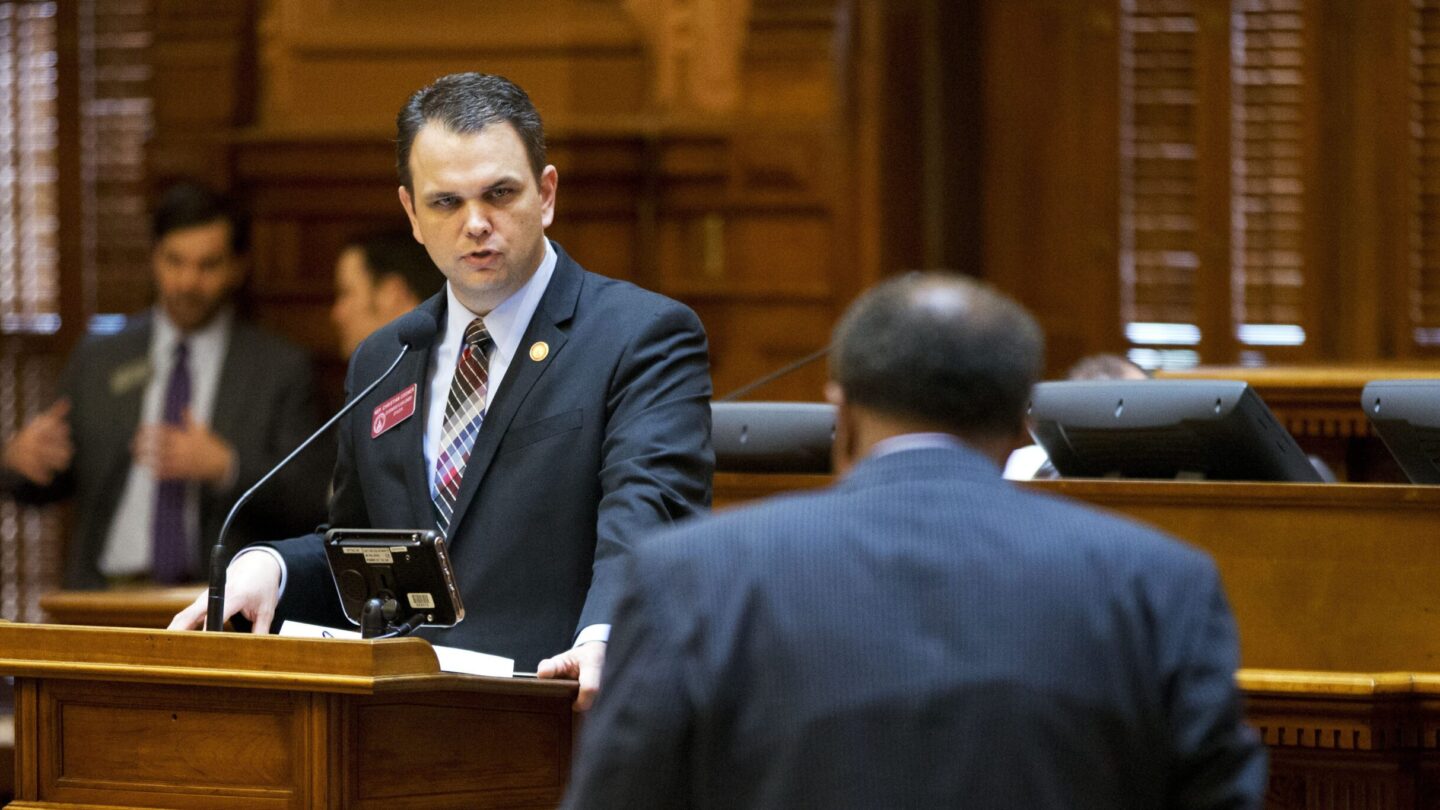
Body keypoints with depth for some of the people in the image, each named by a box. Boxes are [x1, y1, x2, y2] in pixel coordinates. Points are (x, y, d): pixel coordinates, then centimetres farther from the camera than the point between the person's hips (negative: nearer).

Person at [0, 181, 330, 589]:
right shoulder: (96, 360, 15)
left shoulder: (281, 368, 8)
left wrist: (225, 467, -14)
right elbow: (46, 486, 17)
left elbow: (313, 504, 0)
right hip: (107, 598, 3)